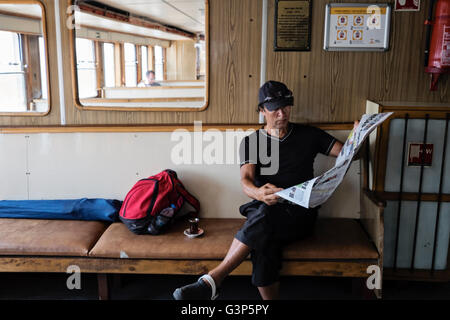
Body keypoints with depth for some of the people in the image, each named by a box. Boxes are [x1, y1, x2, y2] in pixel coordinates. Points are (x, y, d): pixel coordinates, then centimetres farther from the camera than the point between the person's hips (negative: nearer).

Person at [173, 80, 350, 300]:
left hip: (300, 215, -1)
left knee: (264, 215, -35)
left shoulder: (308, 135, 13)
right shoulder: (251, 142, 11)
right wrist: (258, 193, -31)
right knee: (264, 244, -36)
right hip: (263, 211, 1)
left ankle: (212, 281, -34)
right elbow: (246, 180, -6)